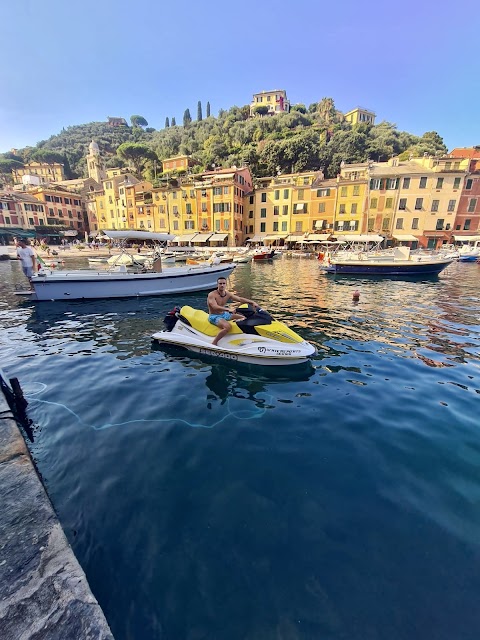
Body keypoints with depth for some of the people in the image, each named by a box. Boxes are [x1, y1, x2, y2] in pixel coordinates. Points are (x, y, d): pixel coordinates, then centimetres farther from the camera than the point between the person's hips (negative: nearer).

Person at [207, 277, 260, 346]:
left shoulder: (228, 294, 2)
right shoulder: (212, 295, -17)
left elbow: (240, 299, 2)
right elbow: (215, 307, -32)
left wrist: (252, 302, -10)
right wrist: (227, 309, -45)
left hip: (224, 314, 8)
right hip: (214, 316, -8)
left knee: (244, 318, 8)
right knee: (228, 326, -37)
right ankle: (213, 343, -25)